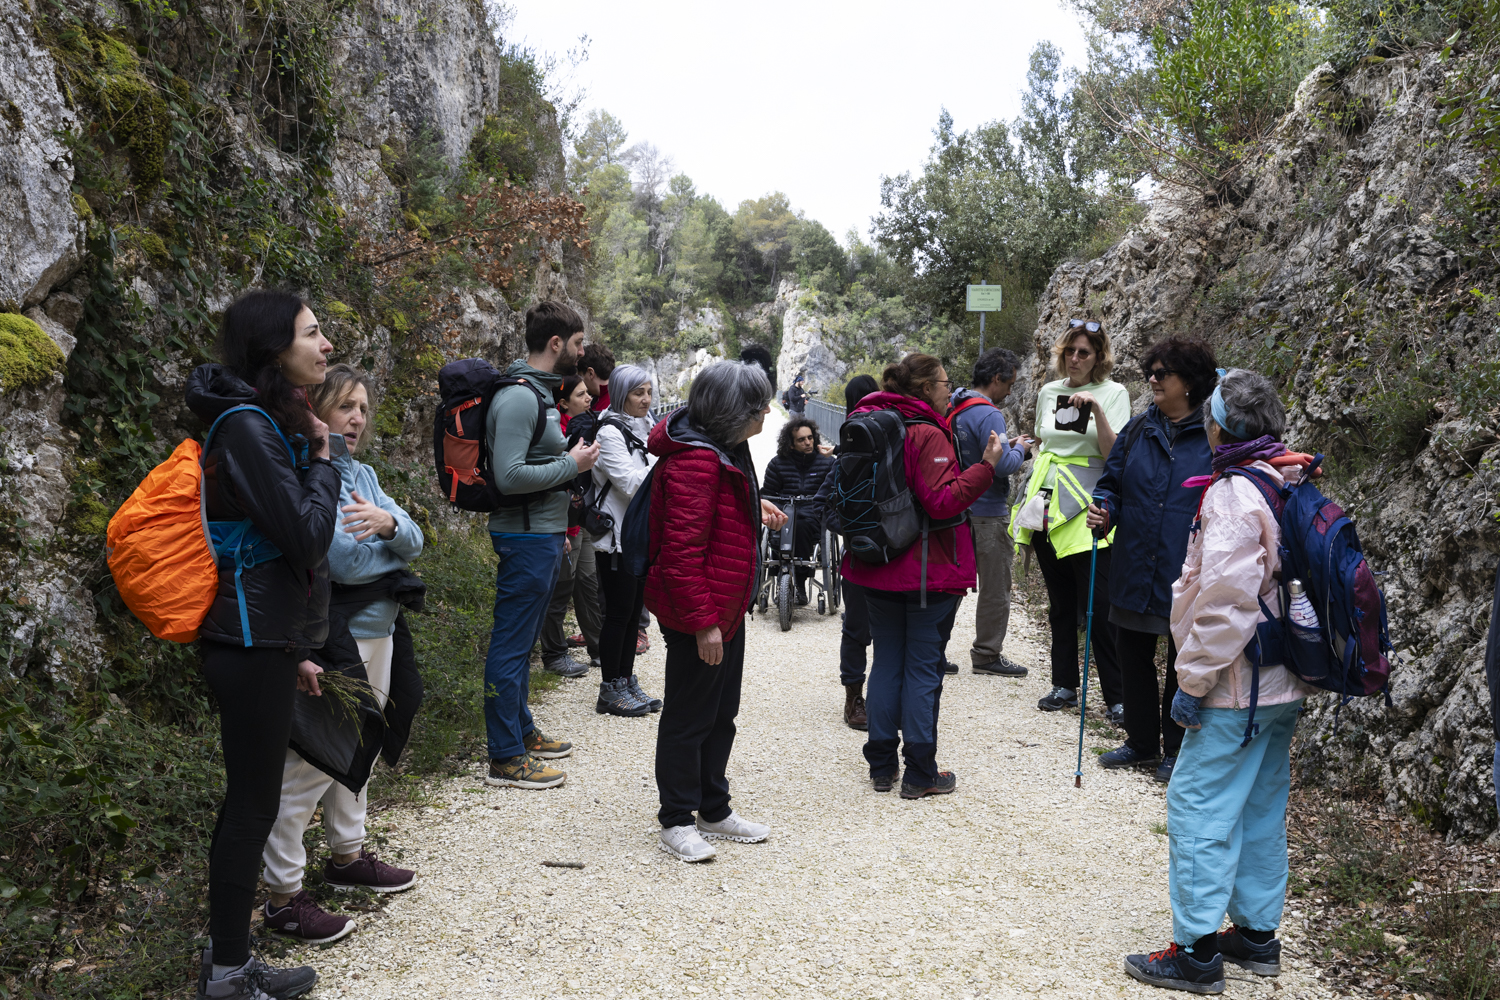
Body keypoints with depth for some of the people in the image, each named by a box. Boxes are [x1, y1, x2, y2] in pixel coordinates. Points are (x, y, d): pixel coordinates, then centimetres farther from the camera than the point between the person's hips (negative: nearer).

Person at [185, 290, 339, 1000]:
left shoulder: (268, 423, 13)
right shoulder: (248, 429, -18)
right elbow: (306, 538, -23)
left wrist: (294, 648, 19)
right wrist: (322, 462, -8)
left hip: (262, 640, 10)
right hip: (252, 644, -10)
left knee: (248, 801, 16)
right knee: (253, 805, 0)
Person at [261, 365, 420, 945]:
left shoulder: (361, 473, 12)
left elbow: (414, 541, 4)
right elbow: (345, 561, -24)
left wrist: (388, 522, -19)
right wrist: (394, 549, -5)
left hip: (376, 631, 9)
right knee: (311, 763, -4)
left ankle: (348, 858, 37)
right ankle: (283, 898, 7)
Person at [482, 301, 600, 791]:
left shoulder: (539, 392, 15)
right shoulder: (519, 398, -18)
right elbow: (509, 476, -26)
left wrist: (570, 458, 10)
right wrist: (571, 464, -17)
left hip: (543, 534, 11)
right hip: (527, 537, -11)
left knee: (522, 641, 19)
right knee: (511, 645, -4)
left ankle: (522, 731, 31)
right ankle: (506, 758, 2)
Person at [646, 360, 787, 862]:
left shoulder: (723, 448, 9)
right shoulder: (694, 461, -25)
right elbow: (682, 550, -27)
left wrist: (754, 506, 13)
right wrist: (702, 622, -26)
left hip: (727, 609, 11)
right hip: (698, 617, -11)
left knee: (722, 712, 19)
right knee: (689, 717, 3)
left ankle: (714, 810, 33)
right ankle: (676, 821, 17)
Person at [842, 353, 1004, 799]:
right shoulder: (927, 435, -17)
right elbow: (942, 503, -23)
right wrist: (986, 466, -21)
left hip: (876, 570, 7)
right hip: (928, 574, -7)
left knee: (886, 661, 14)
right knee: (924, 667, 2)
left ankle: (882, 766, 19)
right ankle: (919, 773, 8)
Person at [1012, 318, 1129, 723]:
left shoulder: (1113, 393, -2)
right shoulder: (1049, 392, 12)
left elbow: (1114, 454, -13)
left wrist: (1097, 410, -23)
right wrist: (1035, 452, 9)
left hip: (1086, 507, -5)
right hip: (1047, 504, 5)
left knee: (1097, 606, -9)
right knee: (1059, 603, 12)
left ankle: (1117, 697, -1)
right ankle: (1064, 686, 22)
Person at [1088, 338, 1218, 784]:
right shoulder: (1138, 430, 7)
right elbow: (1111, 483, 12)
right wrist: (1104, 510, -8)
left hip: (1186, 576, -5)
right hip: (1135, 569, 5)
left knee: (1183, 663, 9)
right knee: (1132, 654, 14)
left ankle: (1176, 750, 25)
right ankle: (1142, 743, 31)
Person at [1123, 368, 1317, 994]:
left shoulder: (1234, 493, -18)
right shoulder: (1296, 487, 11)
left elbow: (1227, 601, -24)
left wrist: (1193, 679, -16)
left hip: (1237, 689, -10)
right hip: (1285, 685, 10)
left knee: (1199, 808, -3)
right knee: (1262, 809, 17)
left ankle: (1197, 952, 2)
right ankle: (1257, 935, 27)